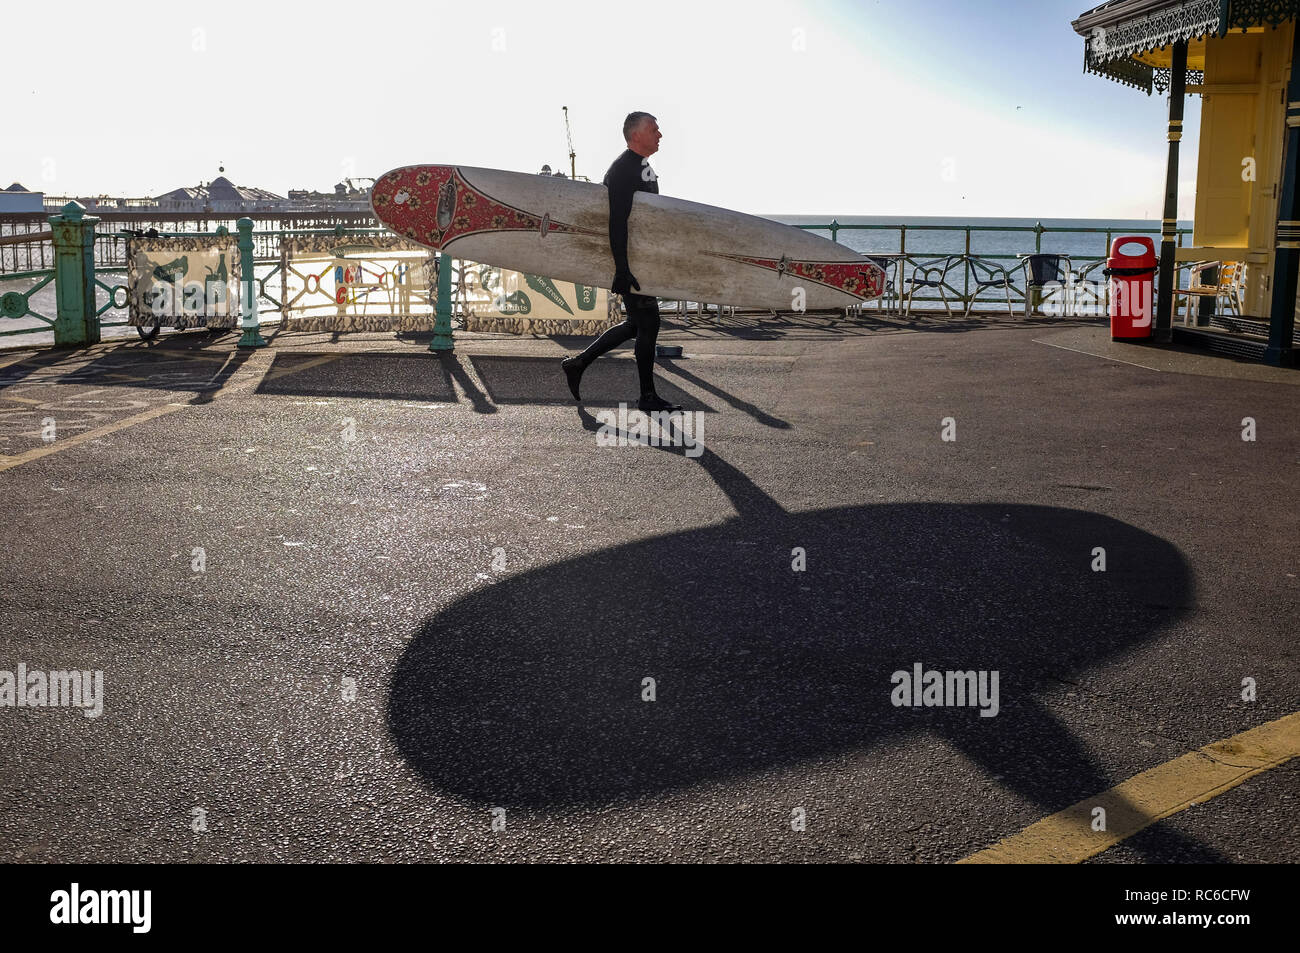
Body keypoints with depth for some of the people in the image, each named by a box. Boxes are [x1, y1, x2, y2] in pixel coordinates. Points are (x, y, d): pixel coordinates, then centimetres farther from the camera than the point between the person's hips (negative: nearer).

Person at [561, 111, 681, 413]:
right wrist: (622, 269, -30)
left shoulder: (643, 167, 16)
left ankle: (577, 363, 23)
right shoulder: (623, 169, -16)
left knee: (637, 324, 14)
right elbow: (617, 221, -24)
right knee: (648, 323, -5)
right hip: (629, 260, -10)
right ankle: (648, 397, 6)